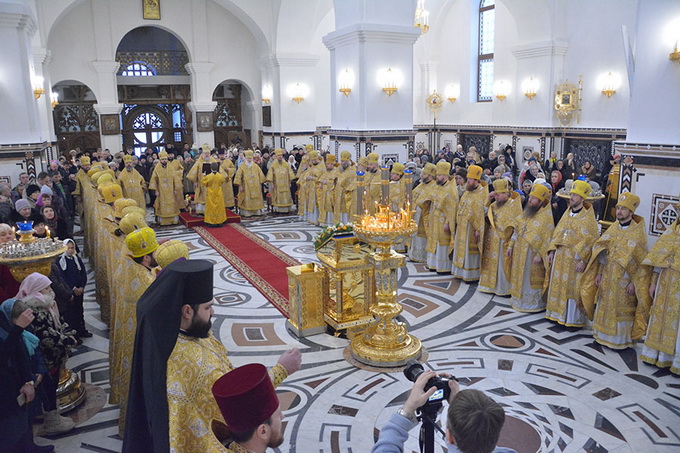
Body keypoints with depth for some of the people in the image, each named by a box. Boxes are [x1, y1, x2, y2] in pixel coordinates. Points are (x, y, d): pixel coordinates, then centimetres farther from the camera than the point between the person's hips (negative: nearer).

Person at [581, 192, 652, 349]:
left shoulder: (638, 233, -11)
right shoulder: (613, 228, 5)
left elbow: (641, 262, -10)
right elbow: (602, 252, 9)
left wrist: (634, 282, -14)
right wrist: (599, 273, 6)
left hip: (624, 278, -5)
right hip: (608, 276, 5)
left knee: (621, 309, 3)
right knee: (605, 305, 13)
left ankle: (621, 339, 16)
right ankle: (603, 335, 26)